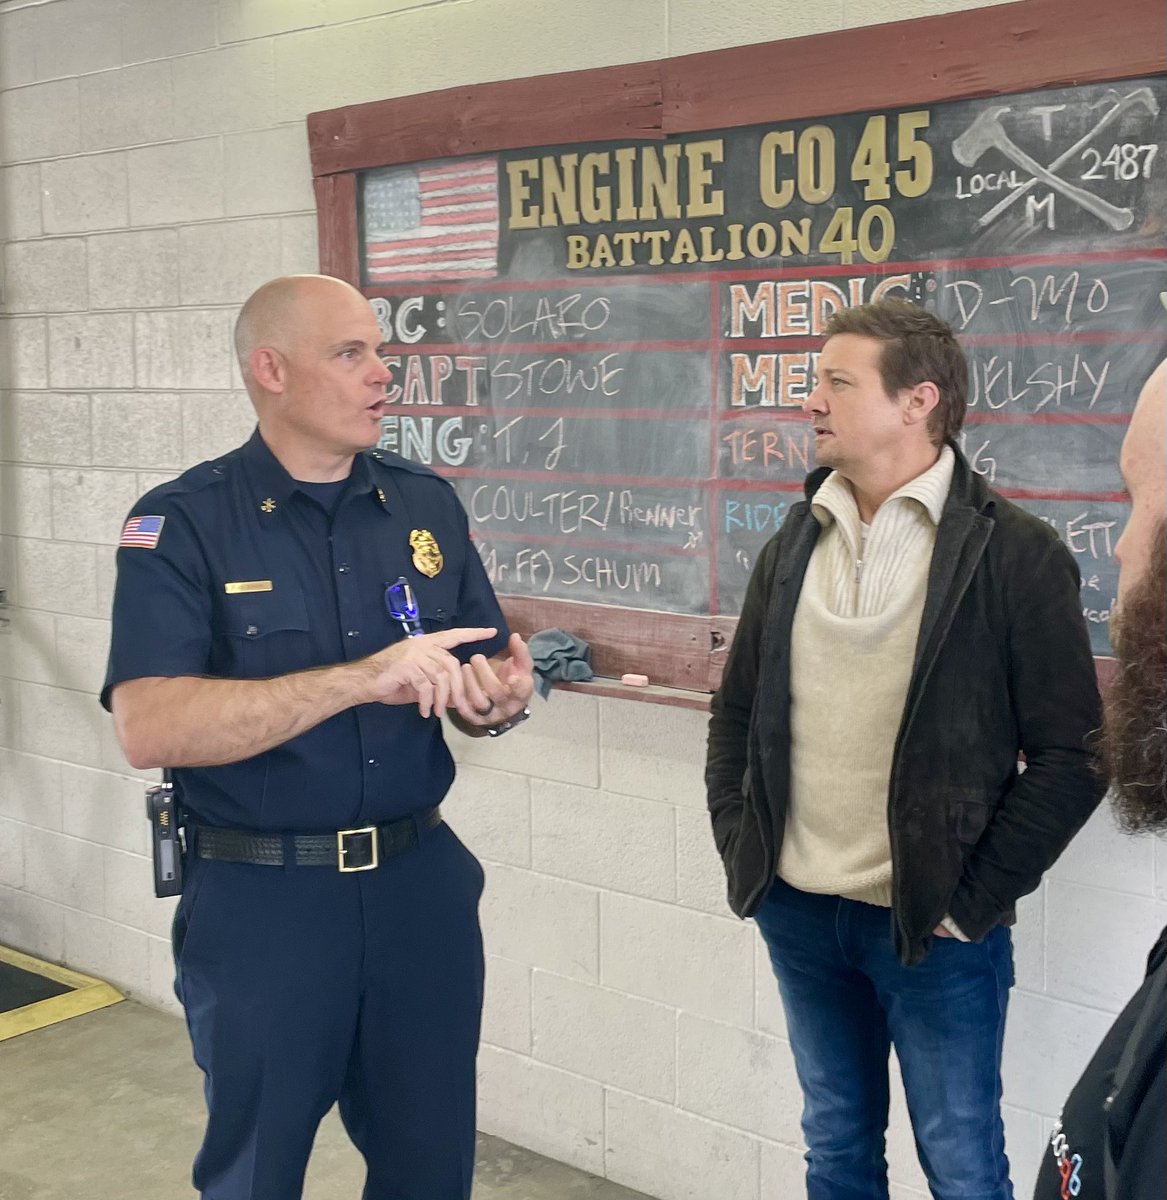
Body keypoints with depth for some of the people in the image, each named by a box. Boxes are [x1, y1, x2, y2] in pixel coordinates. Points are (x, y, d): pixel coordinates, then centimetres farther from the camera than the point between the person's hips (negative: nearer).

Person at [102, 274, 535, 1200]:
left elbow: (478, 683, 8)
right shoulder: (184, 524, -11)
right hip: (260, 899, -3)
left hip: (420, 880, 4)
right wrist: (362, 679, -30)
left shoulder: (428, 504, 3)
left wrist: (500, 700, -17)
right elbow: (150, 728, -23)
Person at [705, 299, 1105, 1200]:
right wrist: (739, 848, 5)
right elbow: (737, 710, 14)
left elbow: (1071, 755, -11)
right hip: (797, 912, 5)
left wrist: (973, 897, -11)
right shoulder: (794, 544, 6)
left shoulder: (1016, 554, -10)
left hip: (935, 926, -5)